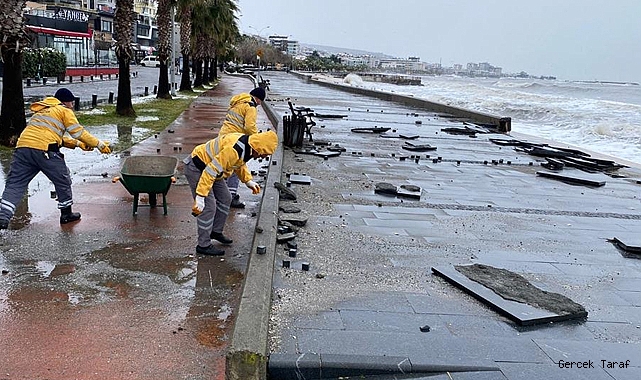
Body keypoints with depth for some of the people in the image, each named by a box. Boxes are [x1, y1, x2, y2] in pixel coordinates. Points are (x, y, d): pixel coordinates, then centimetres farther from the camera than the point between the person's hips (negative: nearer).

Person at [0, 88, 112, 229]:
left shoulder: (41, 111, 35)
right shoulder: (64, 111, 11)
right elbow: (79, 132, 7)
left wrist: (77, 143, 29)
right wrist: (100, 144, 13)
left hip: (22, 147, 6)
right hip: (44, 150, -6)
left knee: (15, 184, 4)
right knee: (63, 181, 13)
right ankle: (66, 214, 23)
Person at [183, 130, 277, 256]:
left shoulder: (247, 146, -3)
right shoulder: (233, 150, -34)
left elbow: (240, 163, 19)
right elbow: (211, 170, -34)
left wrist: (248, 181, 12)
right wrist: (200, 196, -32)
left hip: (210, 166, 10)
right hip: (197, 168, -10)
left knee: (225, 198, 15)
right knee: (209, 207, -10)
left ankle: (216, 232, 32)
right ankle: (203, 245, 1)